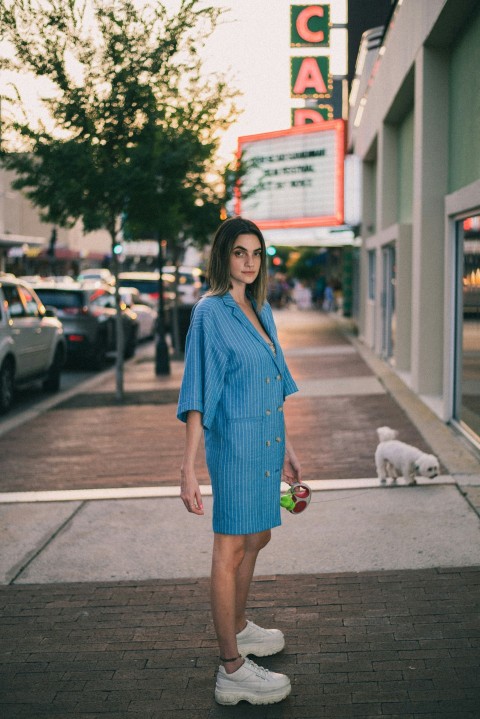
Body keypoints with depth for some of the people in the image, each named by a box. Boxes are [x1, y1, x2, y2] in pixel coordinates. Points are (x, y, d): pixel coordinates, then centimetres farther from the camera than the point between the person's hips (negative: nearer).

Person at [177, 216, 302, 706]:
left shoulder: (260, 310, 10)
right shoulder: (210, 312, -13)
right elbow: (198, 395, -18)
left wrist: (285, 448, 20)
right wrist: (188, 469, -21)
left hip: (266, 441, 8)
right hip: (235, 443, -8)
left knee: (256, 538, 20)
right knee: (231, 549, -2)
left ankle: (238, 627, 40)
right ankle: (231, 670, 6)